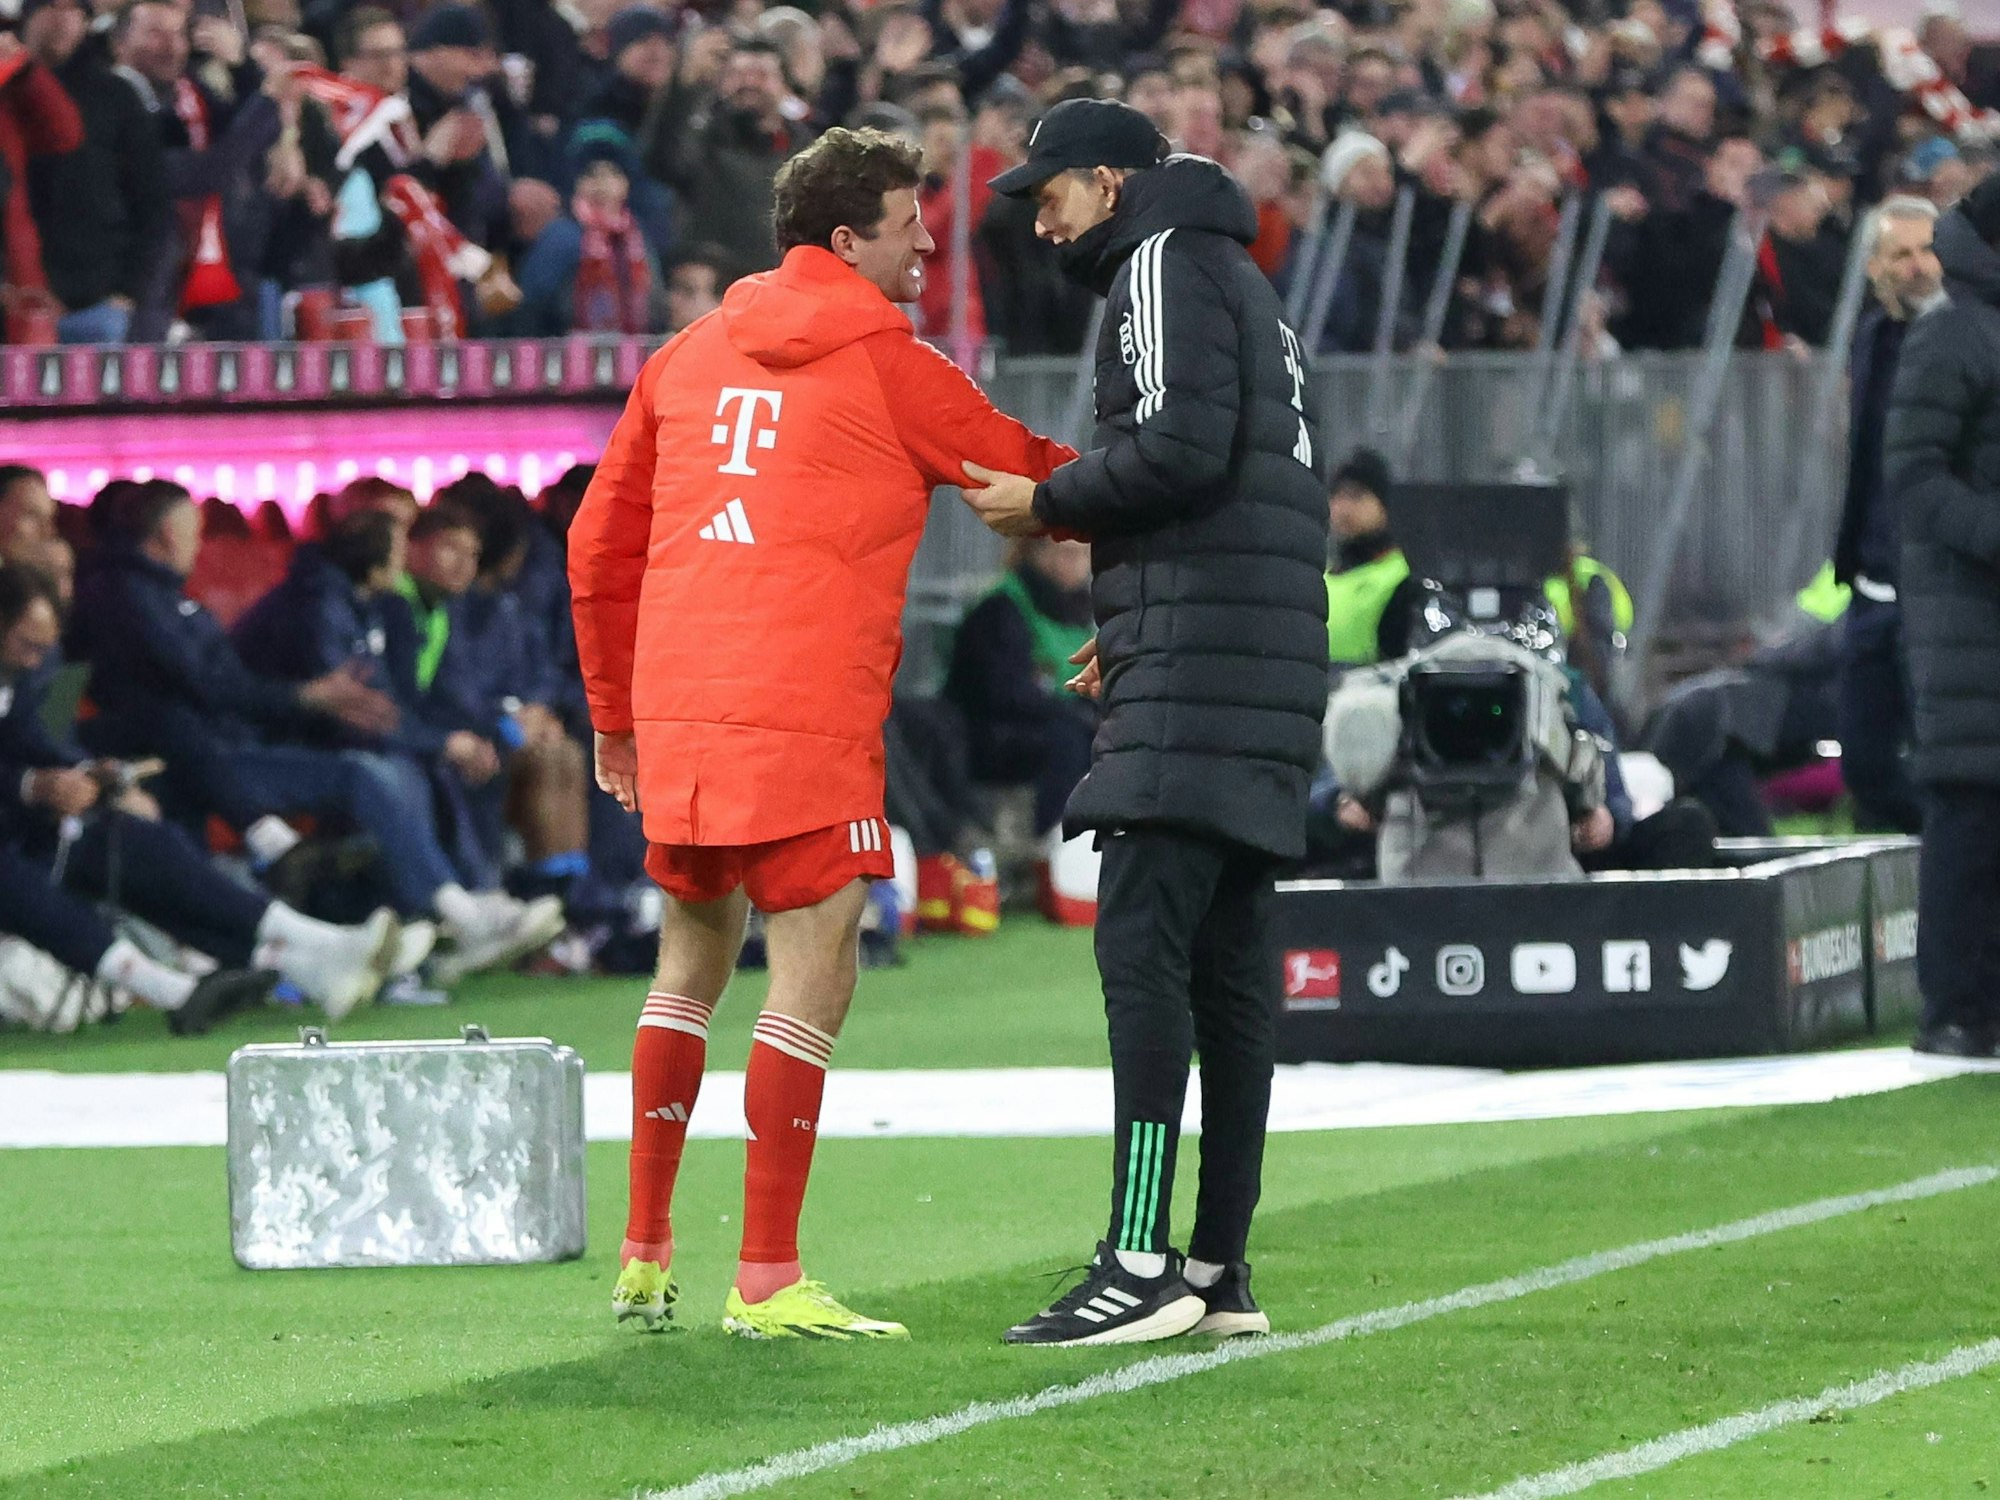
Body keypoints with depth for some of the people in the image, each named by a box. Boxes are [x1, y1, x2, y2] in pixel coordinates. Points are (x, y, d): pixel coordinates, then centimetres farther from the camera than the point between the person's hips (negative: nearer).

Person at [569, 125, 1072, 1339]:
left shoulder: (690, 357, 17)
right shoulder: (890, 367, -1)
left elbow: (600, 547, 19)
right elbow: (1027, 475, 10)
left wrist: (616, 715, 27)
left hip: (675, 706, 7)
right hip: (806, 718, -7)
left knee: (694, 959, 18)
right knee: (815, 976, -4)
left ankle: (646, 1255, 20)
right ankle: (769, 1280, -9)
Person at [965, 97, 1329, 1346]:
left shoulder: (1165, 263, -3)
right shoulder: (1243, 283, 27)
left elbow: (1183, 448, -16)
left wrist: (1047, 506, -4)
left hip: (1194, 678, -10)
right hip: (1266, 678, 10)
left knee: (1142, 940, -14)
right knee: (1226, 960, 8)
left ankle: (1141, 1268, -21)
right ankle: (1222, 1269, 8)